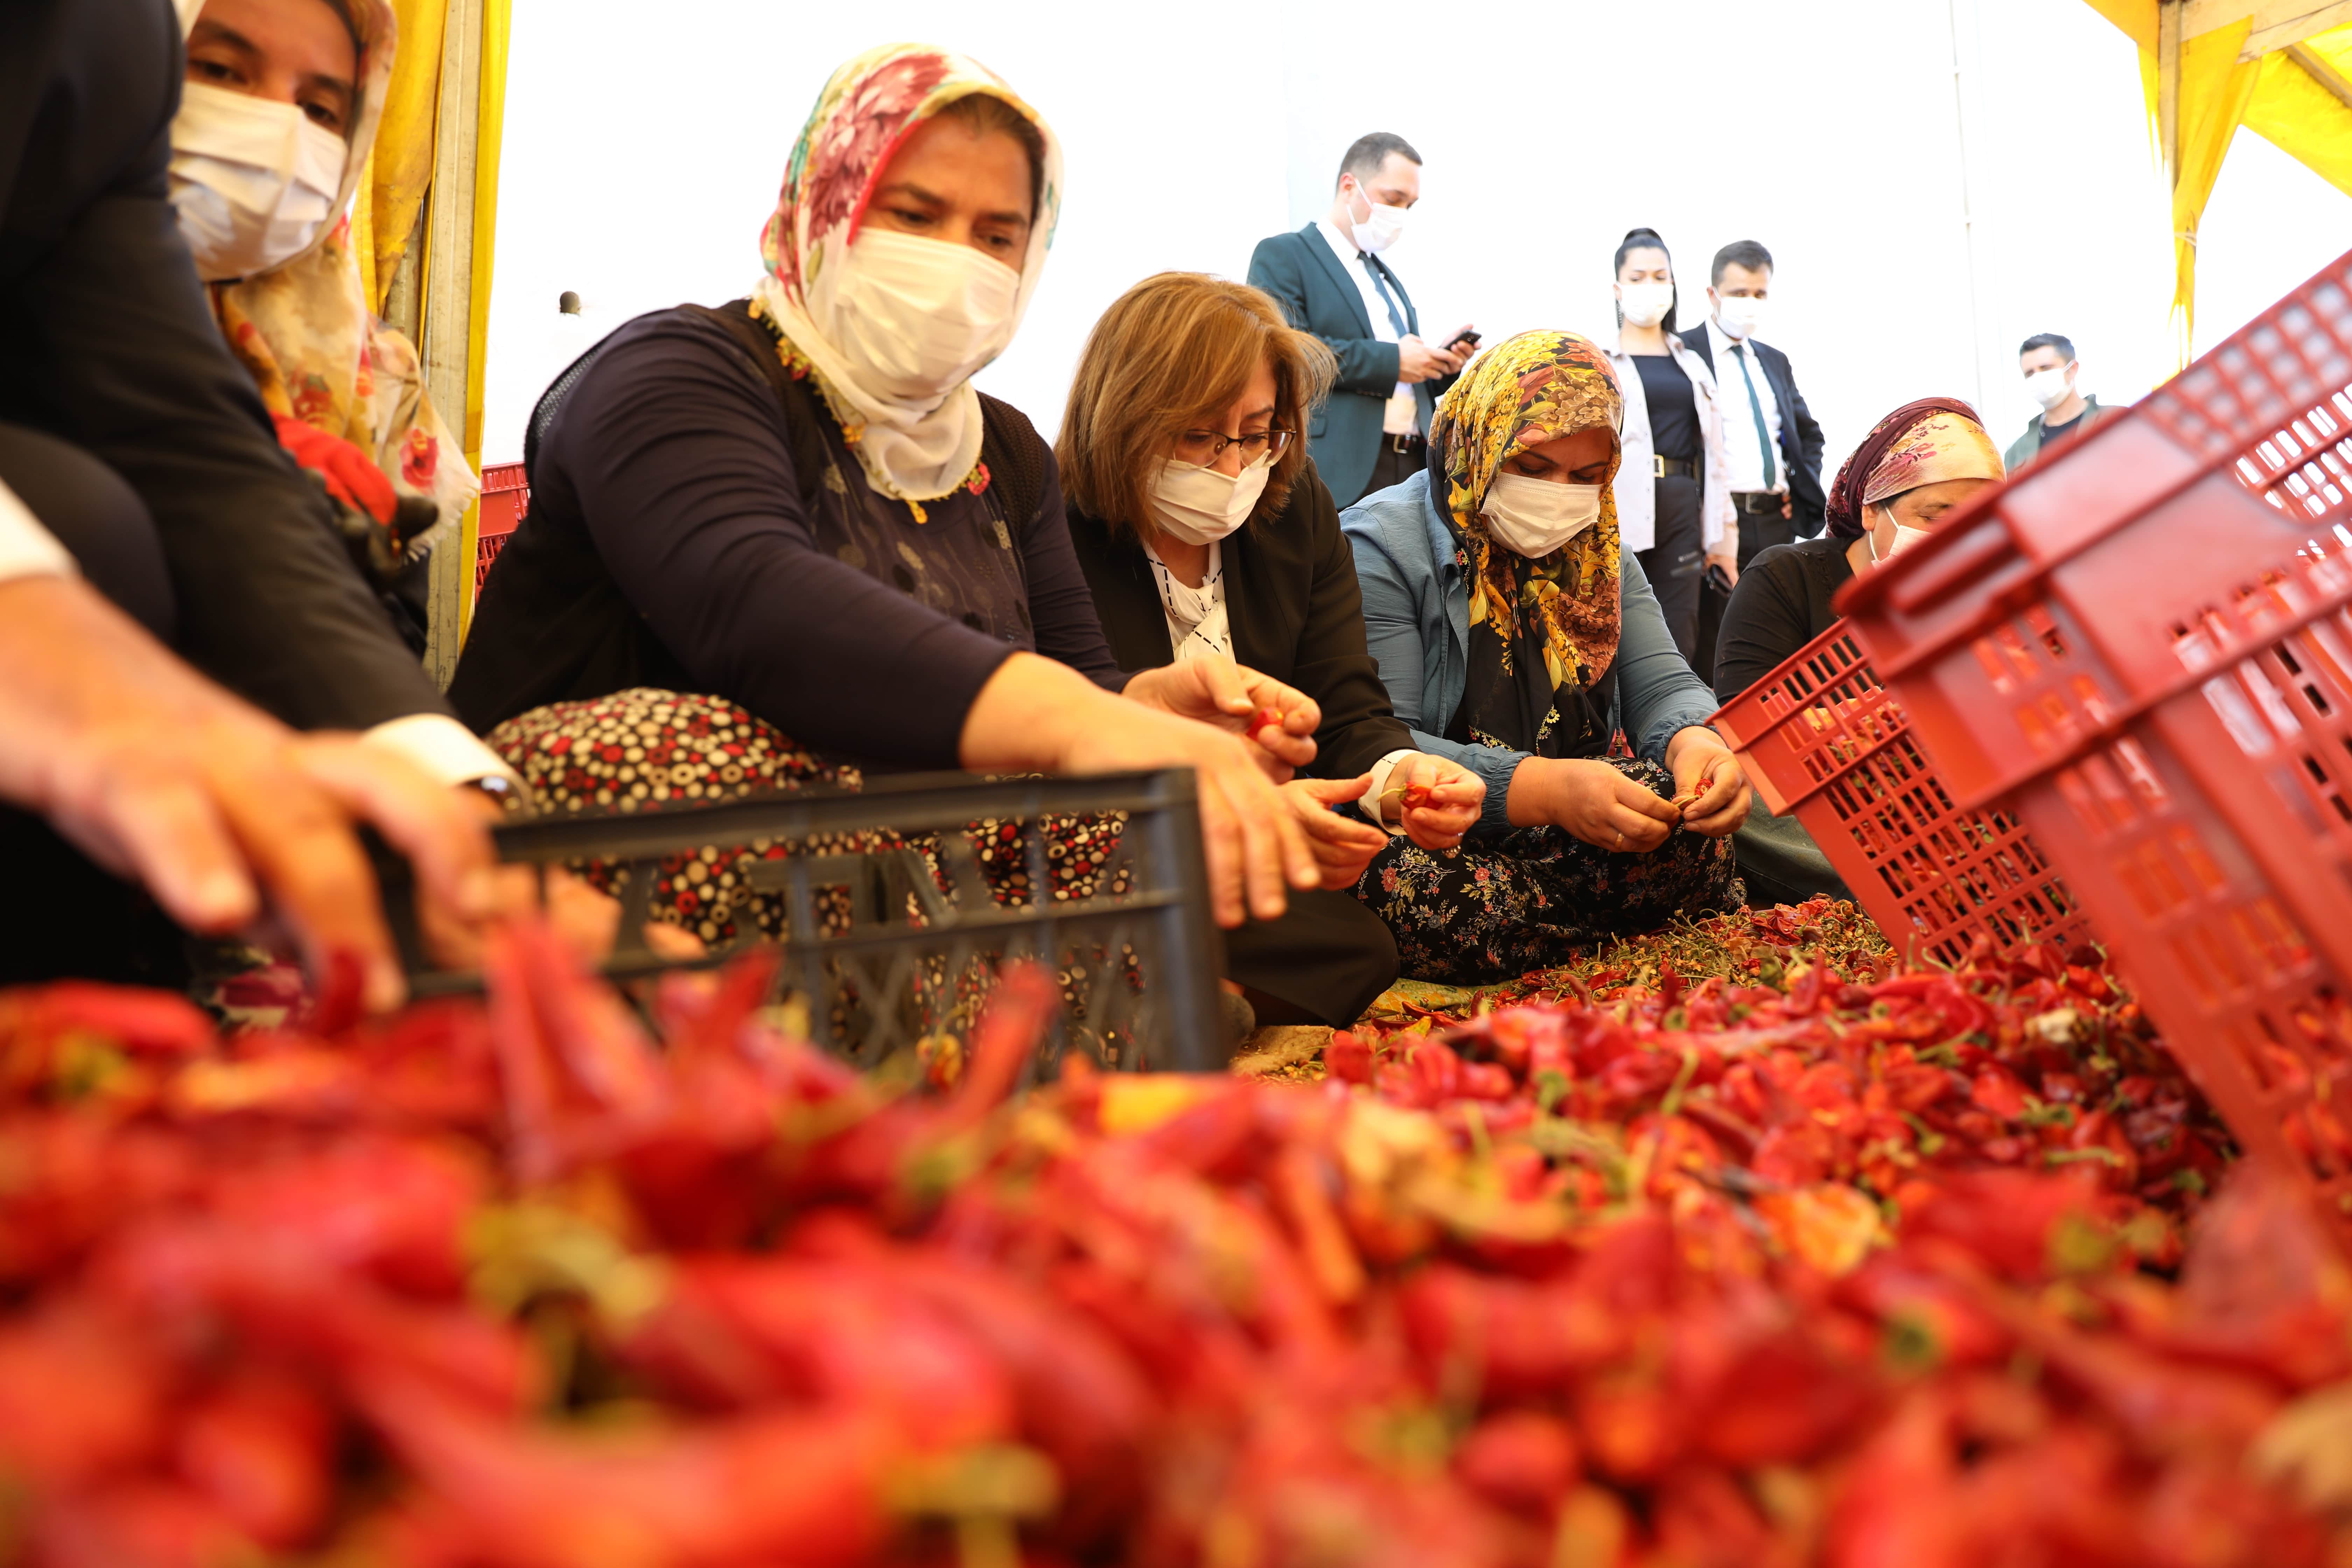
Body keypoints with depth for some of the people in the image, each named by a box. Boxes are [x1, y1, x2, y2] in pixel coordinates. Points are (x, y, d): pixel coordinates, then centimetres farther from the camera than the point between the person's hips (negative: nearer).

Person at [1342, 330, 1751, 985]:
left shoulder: (1598, 556, 15)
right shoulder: (1379, 549, -10)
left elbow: (1662, 690, 8)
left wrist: (1697, 744, -19)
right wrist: (1544, 790, -33)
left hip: (1575, 833, 5)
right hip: (1426, 845, -4)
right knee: (1432, 897, -40)